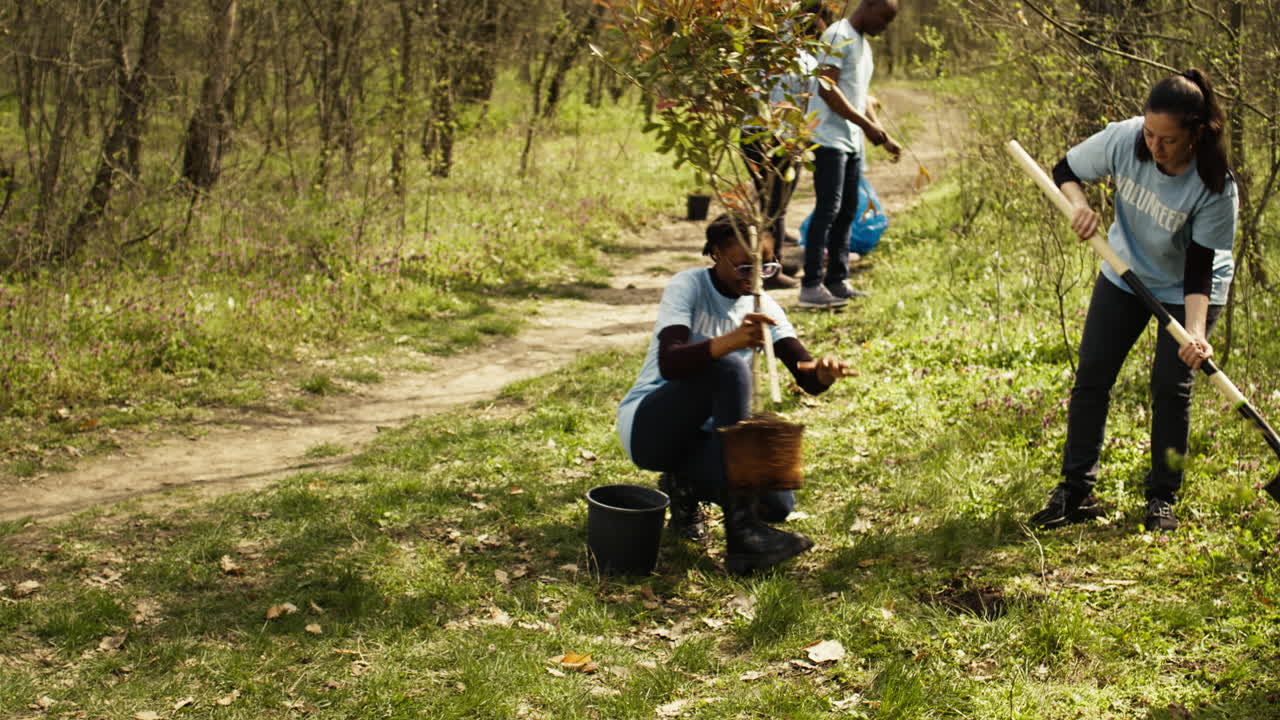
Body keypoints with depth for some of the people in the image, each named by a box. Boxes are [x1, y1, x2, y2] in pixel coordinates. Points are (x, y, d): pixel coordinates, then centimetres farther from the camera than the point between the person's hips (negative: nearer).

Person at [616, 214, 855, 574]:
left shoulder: (760, 305, 1)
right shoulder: (688, 287, -14)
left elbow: (807, 377, -8)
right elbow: (669, 363, -31)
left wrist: (824, 371, -34)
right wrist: (730, 341, -49)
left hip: (703, 435, 6)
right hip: (649, 425, -5)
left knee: (777, 503, -21)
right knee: (730, 368, -34)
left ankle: (686, 483, 11)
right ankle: (741, 533, -38)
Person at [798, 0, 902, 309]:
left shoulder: (862, 44, 19)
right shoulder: (839, 36, -10)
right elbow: (826, 88, -19)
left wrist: (884, 138, 20)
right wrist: (866, 124, -18)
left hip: (852, 142, 10)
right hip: (830, 139, -10)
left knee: (847, 211, 9)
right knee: (828, 209, -11)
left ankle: (837, 281, 15)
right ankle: (811, 286, -10)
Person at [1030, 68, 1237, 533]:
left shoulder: (1216, 188, -31)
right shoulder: (1122, 139, -25)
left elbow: (1199, 270, -28)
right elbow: (1065, 170, -7)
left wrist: (1195, 332, -41)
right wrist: (1079, 205, -28)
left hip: (1188, 290, -3)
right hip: (1125, 272, 3)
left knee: (1170, 387, -8)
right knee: (1091, 376, 1)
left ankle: (1162, 501, 9)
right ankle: (1075, 492, 9)